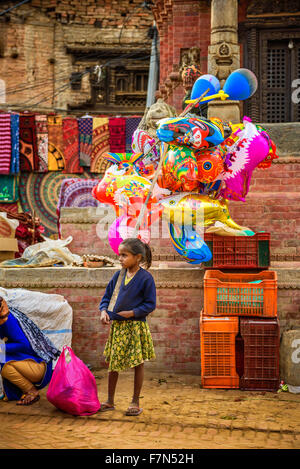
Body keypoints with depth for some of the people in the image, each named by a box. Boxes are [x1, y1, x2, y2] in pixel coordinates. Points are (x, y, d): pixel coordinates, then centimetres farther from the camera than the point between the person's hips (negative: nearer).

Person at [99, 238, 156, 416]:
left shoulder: (145, 278, -11)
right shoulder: (118, 276, 5)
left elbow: (150, 304, -10)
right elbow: (107, 297, 12)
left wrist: (131, 313, -19)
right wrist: (104, 311, -6)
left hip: (136, 326, -5)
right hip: (117, 326, 5)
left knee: (138, 363, 6)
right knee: (113, 363, 11)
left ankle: (136, 402, 19)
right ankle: (110, 401, 25)